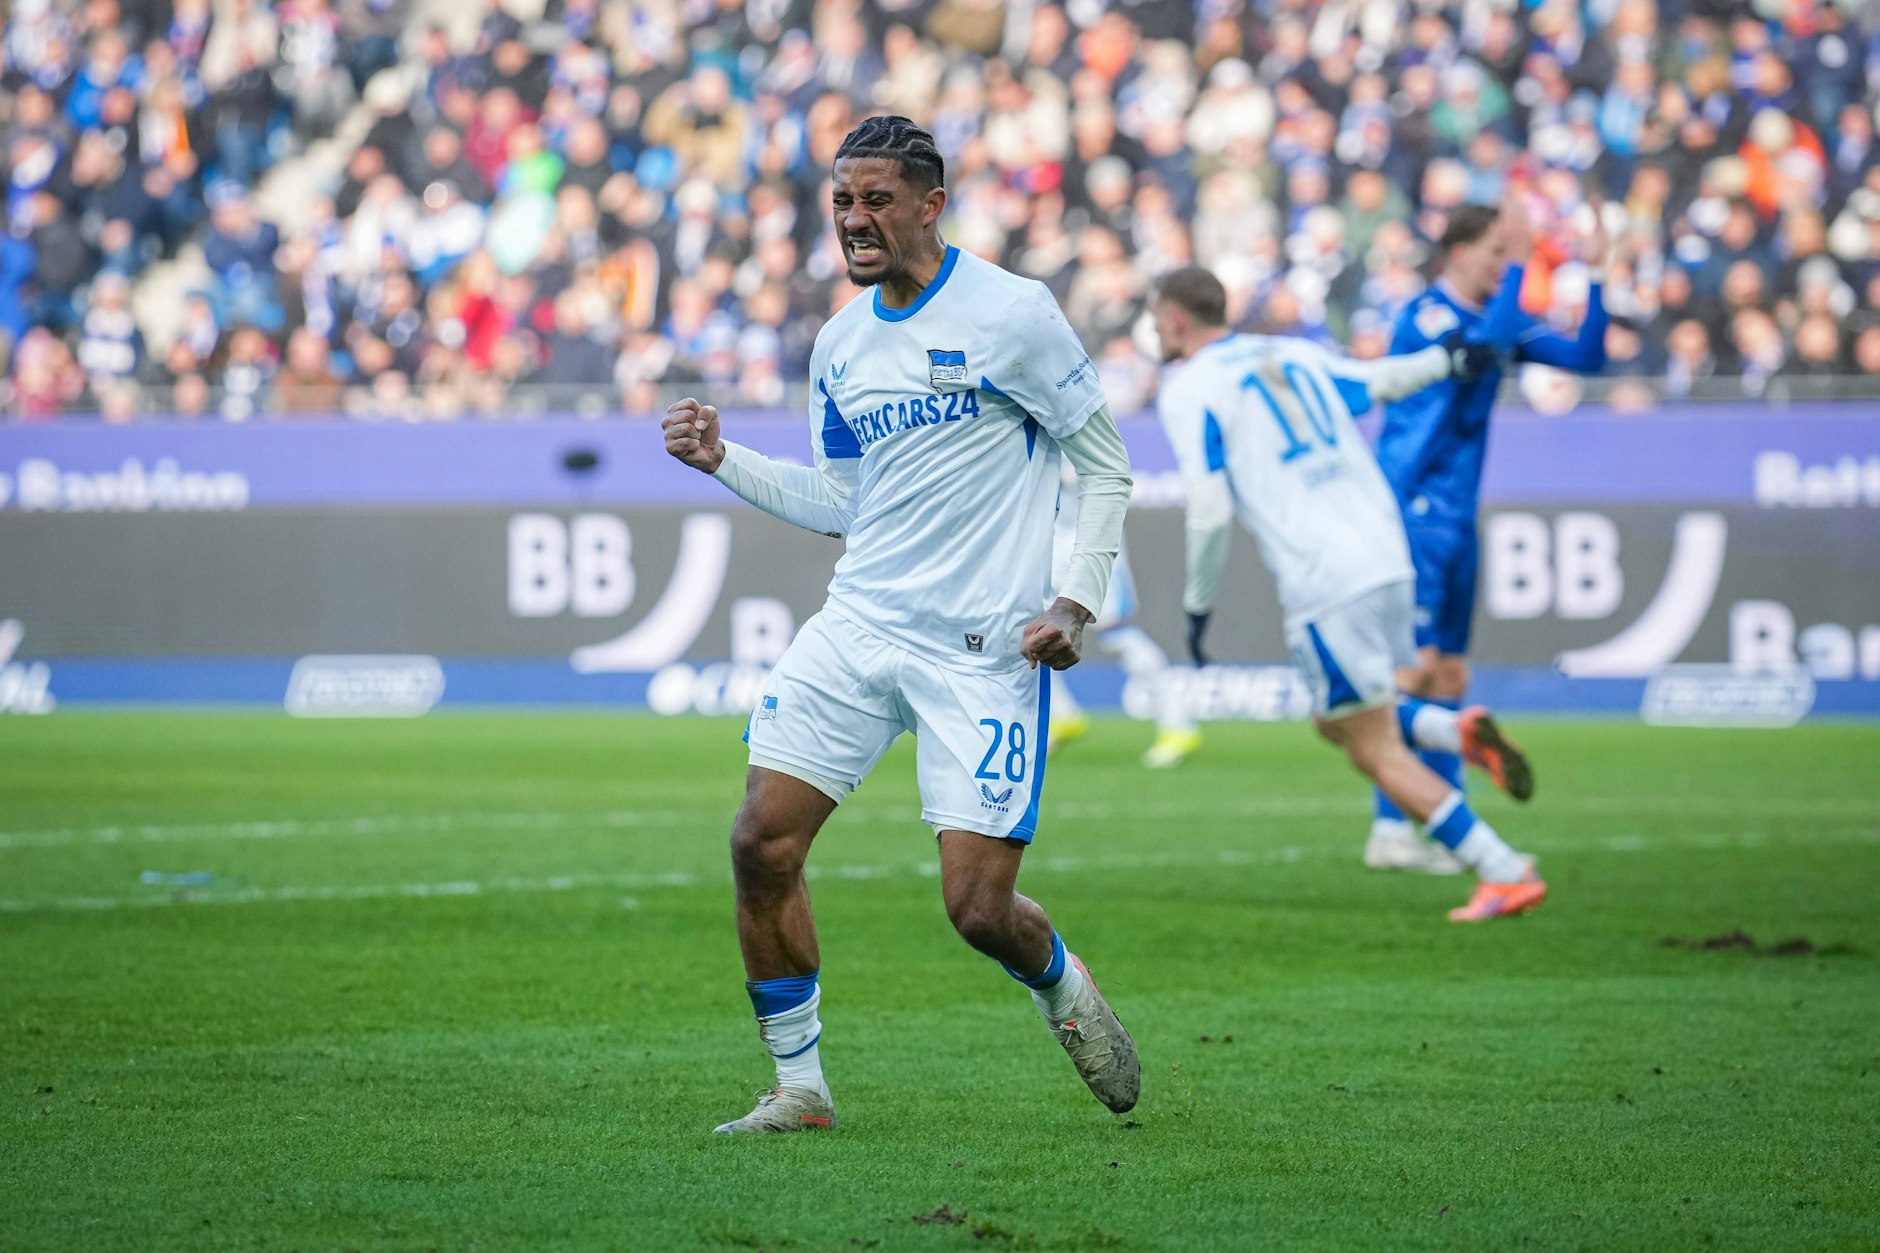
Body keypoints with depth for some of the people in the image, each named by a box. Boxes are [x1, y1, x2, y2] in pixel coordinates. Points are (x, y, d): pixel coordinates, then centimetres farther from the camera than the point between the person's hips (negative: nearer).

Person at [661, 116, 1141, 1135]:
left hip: (984, 649, -5)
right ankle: (799, 1086, 4)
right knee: (761, 841, -10)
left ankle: (1063, 987, 26)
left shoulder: (1012, 313, -7)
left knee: (978, 907, -9)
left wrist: (1077, 602, -11)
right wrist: (722, 460, 8)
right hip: (858, 624, 5)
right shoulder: (840, 343, 11)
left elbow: (1105, 468, -1)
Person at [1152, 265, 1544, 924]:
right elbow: (1378, 380, 29)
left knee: (1376, 753, 2)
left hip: (1322, 585, -7)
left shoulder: (1187, 390, -2)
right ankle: (1460, 730, -1)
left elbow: (1210, 510, -9)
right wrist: (1448, 360, 46)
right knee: (1337, 721, 24)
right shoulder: (1294, 353, 17)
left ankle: (1507, 875, -4)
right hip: (1388, 557, 7)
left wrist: (1198, 604, 2)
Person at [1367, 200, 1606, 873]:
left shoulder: (1498, 317, 12)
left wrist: (1595, 274, 0)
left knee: (1449, 675, 9)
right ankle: (1390, 831, -9)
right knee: (1415, 668, -12)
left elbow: (1585, 357, 10)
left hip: (1457, 522, 8)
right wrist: (1518, 267, -29)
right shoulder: (1423, 315, -12)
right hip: (1410, 514, -8)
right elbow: (1479, 351, -31)